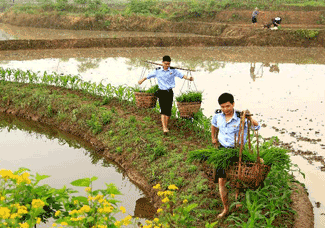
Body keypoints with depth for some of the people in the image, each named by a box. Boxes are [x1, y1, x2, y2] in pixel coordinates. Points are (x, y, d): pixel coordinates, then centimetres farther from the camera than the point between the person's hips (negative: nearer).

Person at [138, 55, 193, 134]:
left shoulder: (173, 70, 2)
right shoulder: (158, 71, 2)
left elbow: (181, 75, 0)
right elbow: (149, 75, 14)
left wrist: (188, 78, -17)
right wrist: (142, 80, 26)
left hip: (169, 92, 1)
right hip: (161, 92, -1)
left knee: (168, 110, 2)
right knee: (163, 109, -13)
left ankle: (166, 126, 16)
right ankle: (164, 127, -21)